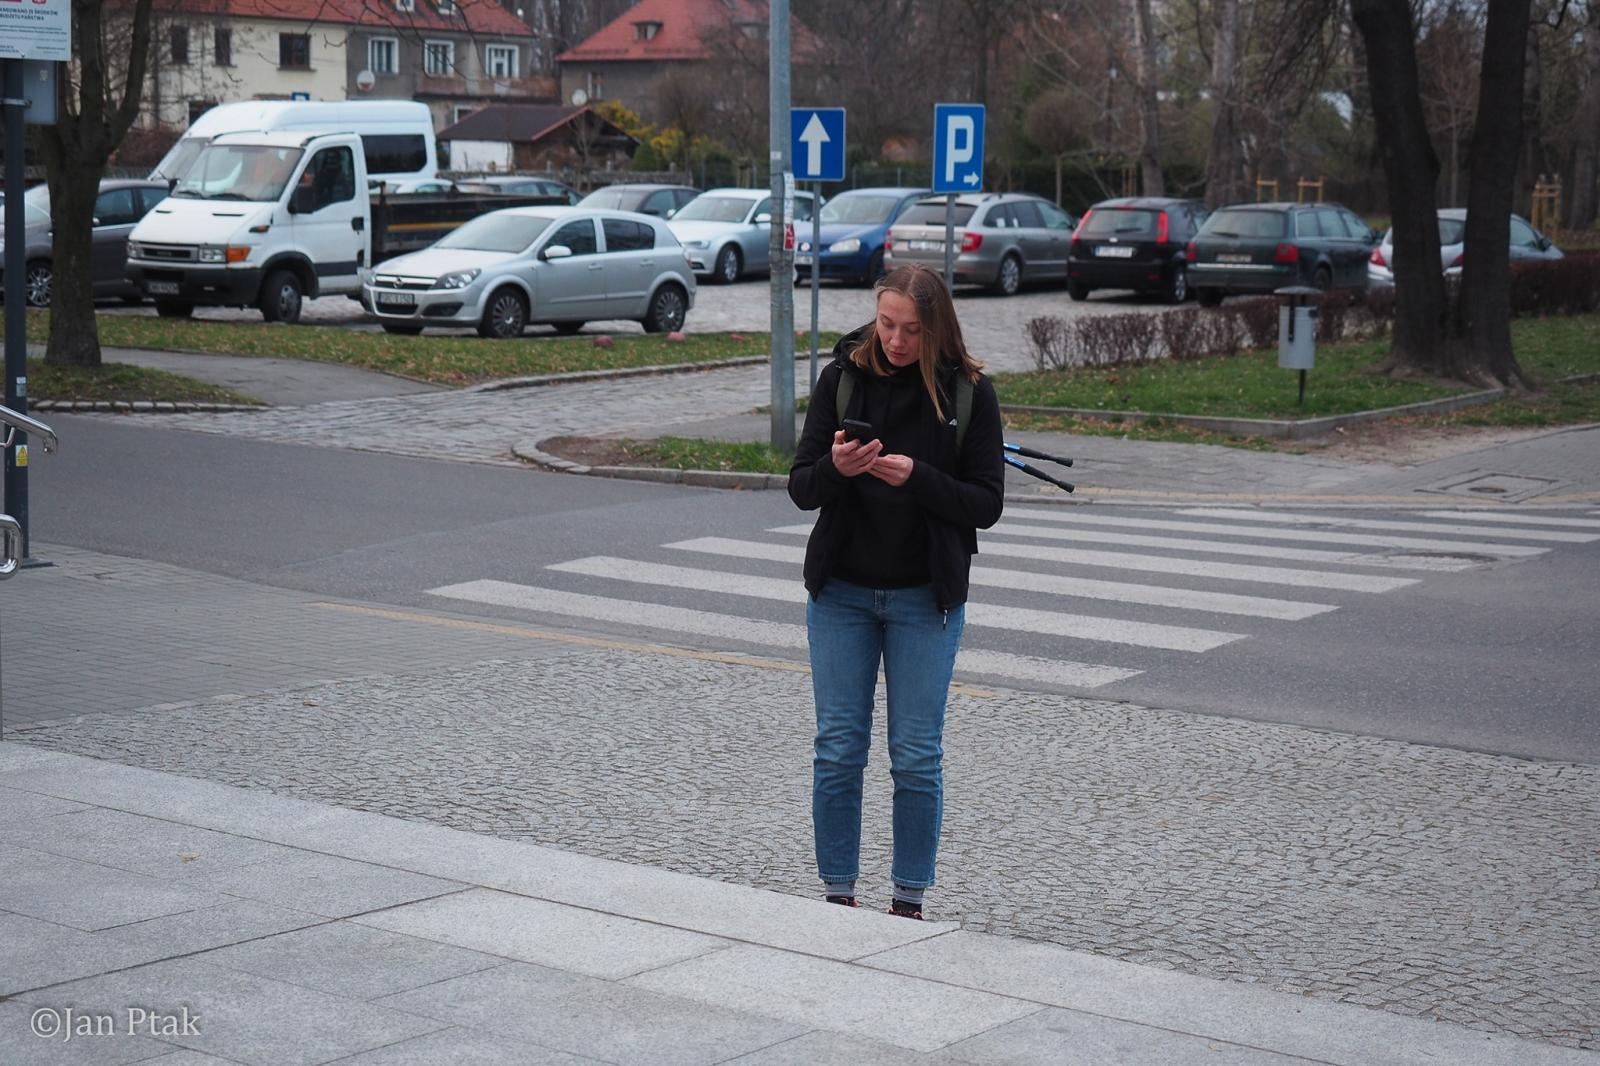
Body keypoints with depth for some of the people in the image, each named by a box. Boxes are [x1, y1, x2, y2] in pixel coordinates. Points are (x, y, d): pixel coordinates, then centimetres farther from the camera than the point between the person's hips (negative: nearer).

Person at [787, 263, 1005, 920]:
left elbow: (986, 504, -7)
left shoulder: (968, 392, -6)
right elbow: (801, 489, -2)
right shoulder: (842, 378, -3)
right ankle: (838, 895, 17)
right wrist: (834, 468, -24)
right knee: (838, 750, 5)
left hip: (927, 599, -1)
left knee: (917, 758, 3)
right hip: (841, 593, 1)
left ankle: (909, 902, 15)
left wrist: (917, 477, -23)